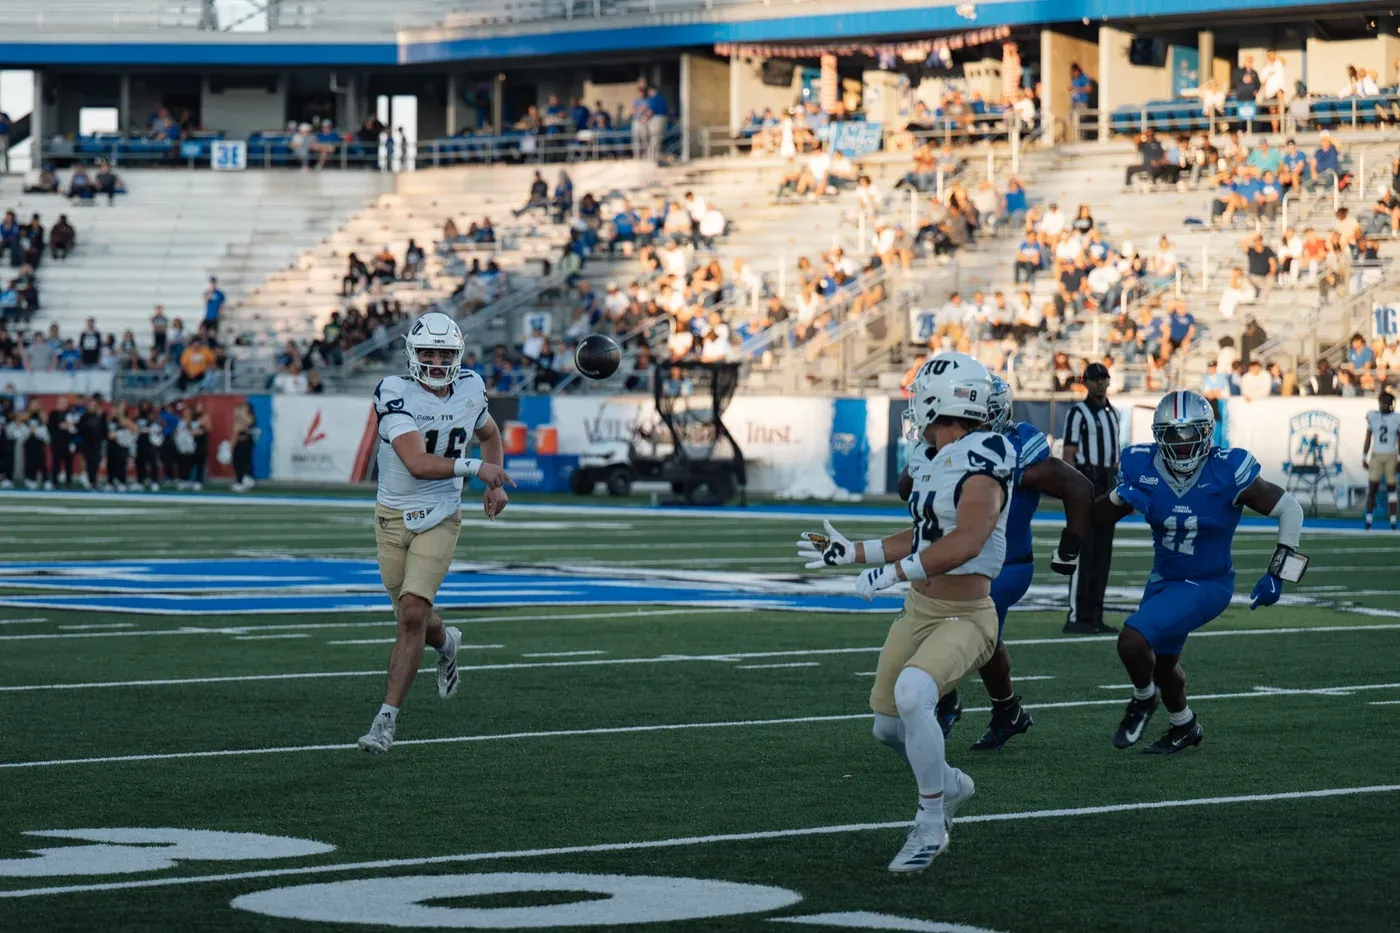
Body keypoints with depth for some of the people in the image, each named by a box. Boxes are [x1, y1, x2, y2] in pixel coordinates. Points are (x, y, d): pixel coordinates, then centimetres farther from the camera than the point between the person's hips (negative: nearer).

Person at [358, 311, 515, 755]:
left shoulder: (469, 389, -1)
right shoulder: (396, 394, -17)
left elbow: (490, 435, 21)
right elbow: (417, 463, -27)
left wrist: (496, 483, 7)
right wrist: (474, 467, -26)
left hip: (439, 518, 1)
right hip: (393, 517, -1)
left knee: (413, 614, -15)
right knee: (412, 617, 12)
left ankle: (387, 718, -9)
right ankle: (445, 643, 50)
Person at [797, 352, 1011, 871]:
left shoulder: (980, 461, -19)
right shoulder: (930, 460, 8)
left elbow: (966, 542, -31)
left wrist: (894, 572, -30)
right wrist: (850, 552, 21)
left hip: (963, 618, -9)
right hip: (918, 610, 9)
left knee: (912, 695, -31)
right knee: (888, 726, 14)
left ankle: (930, 826, -16)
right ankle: (949, 787, 44)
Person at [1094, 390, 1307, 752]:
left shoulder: (1228, 473, -23)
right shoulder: (1143, 468, -12)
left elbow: (1290, 510, -14)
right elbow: (1099, 517, -1)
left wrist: (1277, 575, -17)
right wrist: (1121, 498, -24)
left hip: (1206, 585, -6)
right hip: (1163, 580, 6)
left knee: (1133, 640, -22)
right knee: (1162, 661, 23)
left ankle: (1143, 698, 9)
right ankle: (1185, 727, 51)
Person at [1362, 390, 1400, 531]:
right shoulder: (1372, 417, 4)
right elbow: (1368, 439, 8)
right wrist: (1364, 458, 5)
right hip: (1376, 456, 1)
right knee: (1372, 489, -4)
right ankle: (1368, 519, -1)